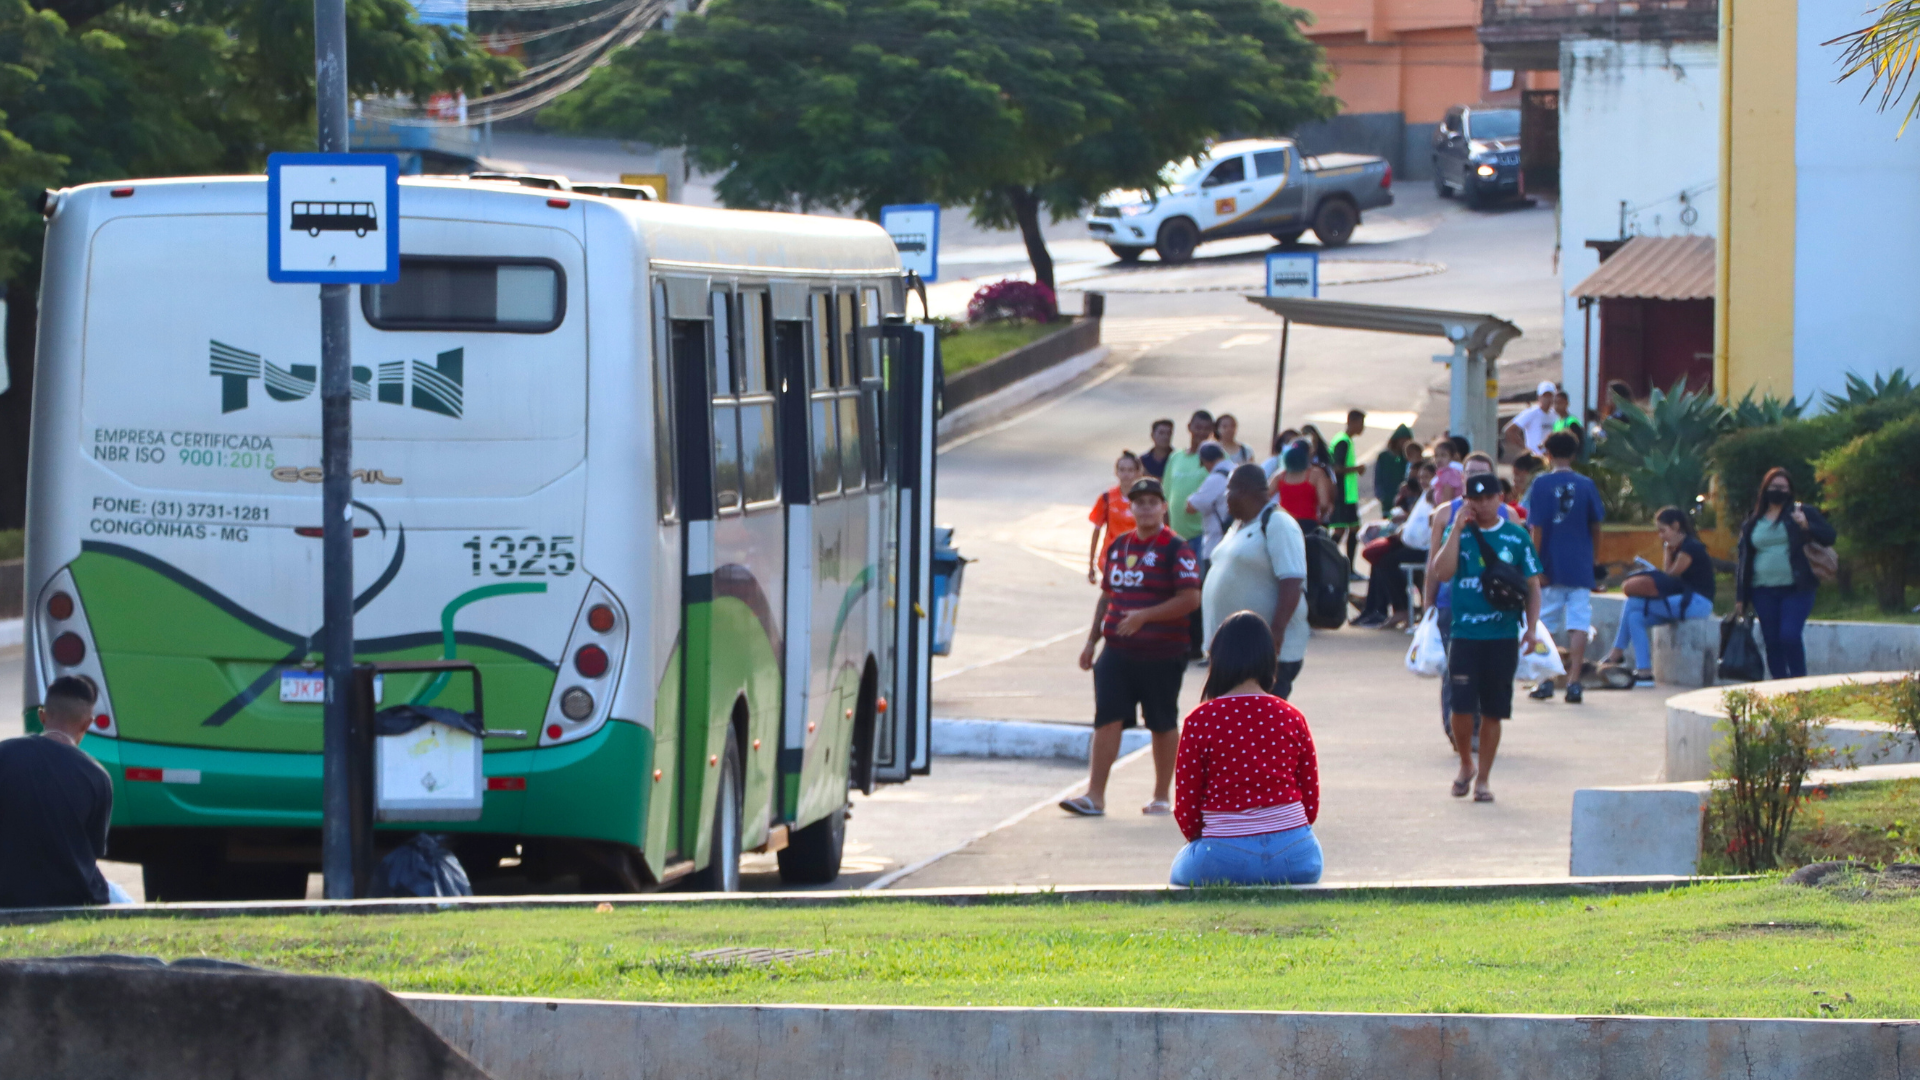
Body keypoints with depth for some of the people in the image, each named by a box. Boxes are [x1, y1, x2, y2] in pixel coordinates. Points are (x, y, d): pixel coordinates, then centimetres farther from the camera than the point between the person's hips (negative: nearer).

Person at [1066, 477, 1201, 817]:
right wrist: (1092, 641, 16)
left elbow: (1190, 599, -15)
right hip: (1117, 651, 5)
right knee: (1107, 720, -4)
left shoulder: (1176, 550, -7)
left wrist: (1145, 616, -21)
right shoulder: (1119, 547, 13)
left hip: (1161, 654, -5)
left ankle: (1162, 797, 16)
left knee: (1162, 725, 6)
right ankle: (1094, 795, -6)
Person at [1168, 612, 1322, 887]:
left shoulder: (1200, 721, -5)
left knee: (1181, 870, 31)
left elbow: (1186, 813, -1)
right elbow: (1311, 805, 6)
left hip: (1225, 860, -2)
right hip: (1295, 856, 2)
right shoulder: (1292, 719, 2)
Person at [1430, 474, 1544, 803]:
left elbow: (1532, 584, 8)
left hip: (1503, 636, 0)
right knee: (1461, 705, -8)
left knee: (1493, 711, 4)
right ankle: (1465, 764, 16)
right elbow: (1442, 572, -11)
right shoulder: (1460, 534, 4)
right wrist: (1457, 529, -11)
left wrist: (1531, 627, -3)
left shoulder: (1516, 537, 5)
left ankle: (1482, 777, 14)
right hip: (1464, 634, 0)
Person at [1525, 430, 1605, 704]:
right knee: (1578, 624, 1)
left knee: (1544, 624, 10)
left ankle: (1545, 681, 11)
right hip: (1580, 567, 1)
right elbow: (1596, 527, 7)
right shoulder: (1586, 486, 1)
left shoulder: (1541, 484, -5)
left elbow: (1536, 529, -8)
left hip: (1550, 566, -1)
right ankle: (1574, 682, -6)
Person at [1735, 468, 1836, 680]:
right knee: (1772, 643, 2)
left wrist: (1807, 526, -18)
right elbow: (1743, 561, 17)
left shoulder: (1801, 513, 5)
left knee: (1790, 636, -17)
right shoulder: (1752, 523, 14)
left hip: (1795, 589, -4)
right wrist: (1740, 598, 13)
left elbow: (1828, 536, 1)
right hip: (1764, 592, 4)